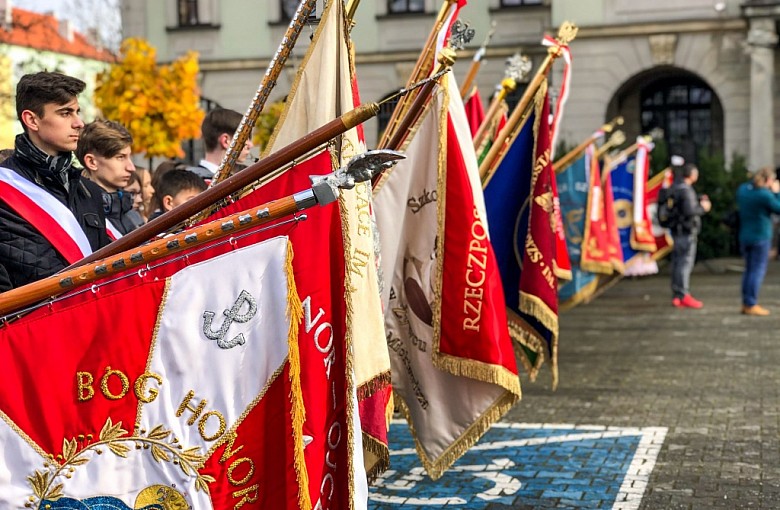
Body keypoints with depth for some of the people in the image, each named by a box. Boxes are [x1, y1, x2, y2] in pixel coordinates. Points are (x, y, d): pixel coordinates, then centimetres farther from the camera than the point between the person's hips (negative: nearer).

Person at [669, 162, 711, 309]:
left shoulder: (676, 188, 12)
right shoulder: (685, 190, -17)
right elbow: (689, 211, -23)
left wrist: (699, 202, 13)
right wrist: (703, 208, -7)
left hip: (677, 230, 10)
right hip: (686, 231, -9)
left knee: (677, 263, 10)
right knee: (685, 263, -7)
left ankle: (677, 296, 13)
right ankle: (684, 296, -7)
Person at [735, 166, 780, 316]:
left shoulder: (742, 189, 2)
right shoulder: (765, 195, -18)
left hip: (745, 236, 7)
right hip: (760, 237, -7)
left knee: (749, 270, 15)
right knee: (758, 271, -1)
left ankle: (746, 304, 15)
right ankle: (751, 305, -2)